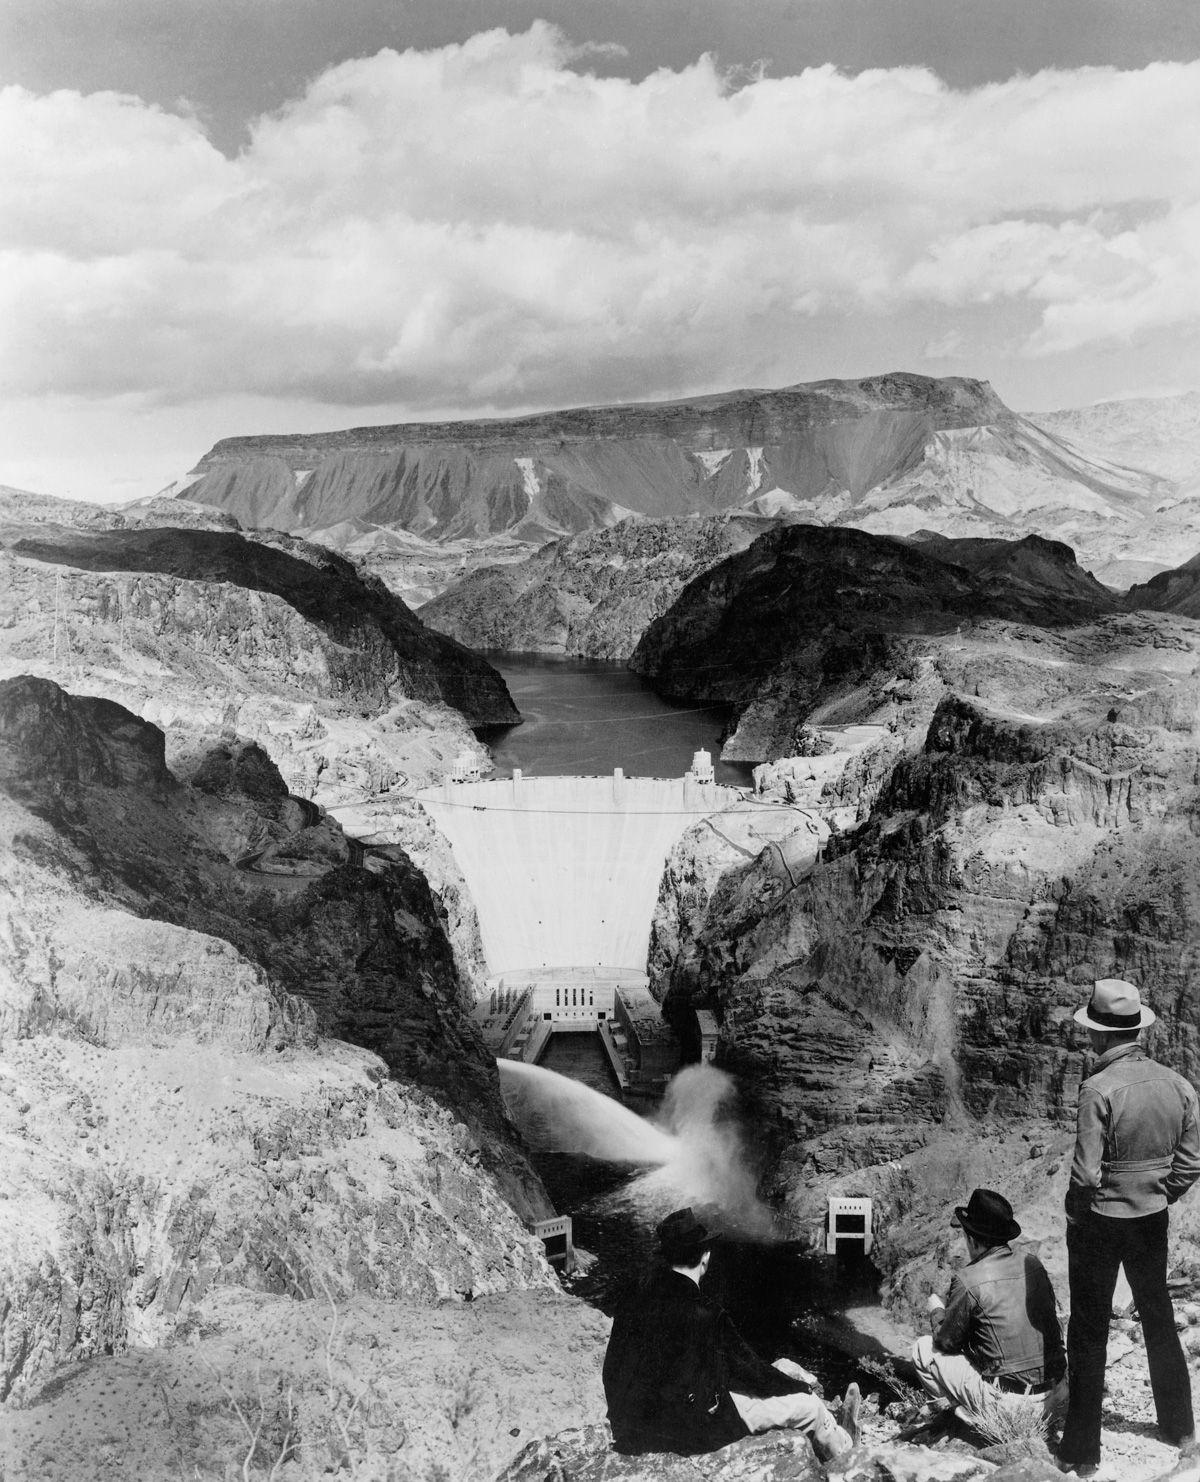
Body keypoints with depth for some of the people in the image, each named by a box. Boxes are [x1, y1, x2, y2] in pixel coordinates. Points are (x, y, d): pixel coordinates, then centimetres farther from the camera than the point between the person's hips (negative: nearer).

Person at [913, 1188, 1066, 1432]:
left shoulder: (968, 1280, -14)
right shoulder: (1032, 1262, 2)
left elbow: (945, 1341, -1)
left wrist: (936, 1312, 22)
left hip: (1008, 1404, -6)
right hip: (1054, 1398, 6)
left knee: (923, 1350, 7)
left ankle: (978, 1421, 3)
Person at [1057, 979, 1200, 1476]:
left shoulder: (1099, 1089, -23)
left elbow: (1086, 1174, -23)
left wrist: (1076, 1215, -5)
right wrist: (1158, 1197, 13)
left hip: (1100, 1222, -5)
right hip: (1153, 1220, 5)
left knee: (1088, 1332, 8)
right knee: (1159, 1319, 24)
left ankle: (1083, 1451, 18)